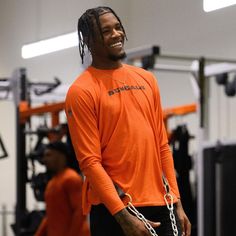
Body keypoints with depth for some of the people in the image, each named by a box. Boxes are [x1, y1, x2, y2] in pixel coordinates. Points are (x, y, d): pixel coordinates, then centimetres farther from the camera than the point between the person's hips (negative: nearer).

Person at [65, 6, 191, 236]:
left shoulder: (146, 79, 12)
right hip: (114, 209, -5)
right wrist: (123, 216, -18)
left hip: (161, 204, 6)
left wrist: (177, 202, 9)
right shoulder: (81, 91, -7)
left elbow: (162, 145, 14)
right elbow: (90, 161, -12)